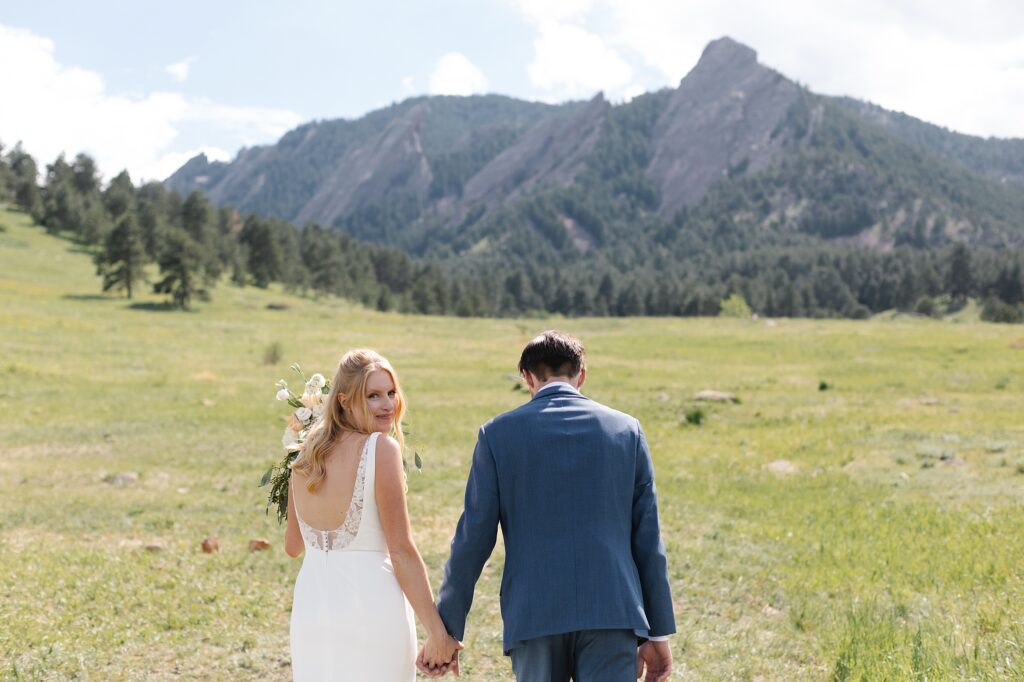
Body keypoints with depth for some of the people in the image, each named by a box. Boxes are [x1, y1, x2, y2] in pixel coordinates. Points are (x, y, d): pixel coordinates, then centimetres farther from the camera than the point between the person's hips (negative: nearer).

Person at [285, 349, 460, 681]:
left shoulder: (306, 454, 6)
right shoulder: (381, 448, -12)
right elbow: (401, 550, -14)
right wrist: (437, 632, -10)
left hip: (310, 606, 6)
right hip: (371, 606, -6)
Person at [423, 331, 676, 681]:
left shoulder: (498, 433, 3)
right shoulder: (626, 429, 6)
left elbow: (473, 537, 0)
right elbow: (648, 538, 6)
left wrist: (447, 630, 7)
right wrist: (657, 631, 11)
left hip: (534, 617, 0)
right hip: (611, 613, 0)